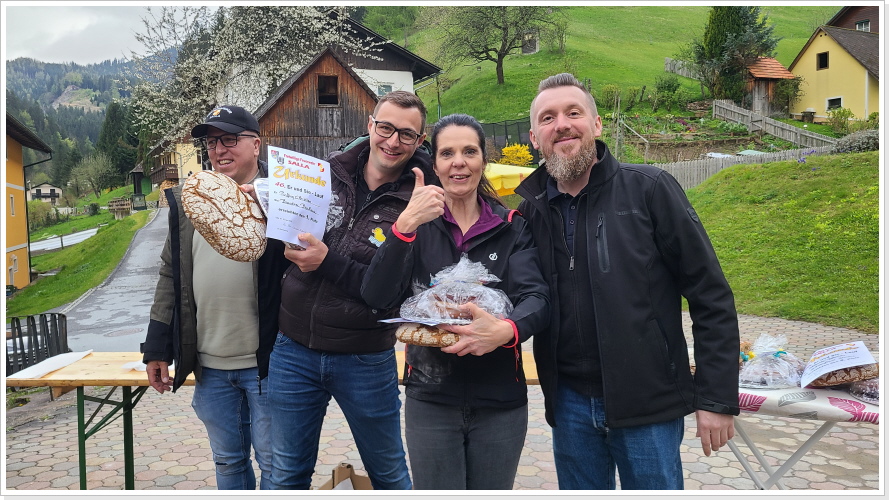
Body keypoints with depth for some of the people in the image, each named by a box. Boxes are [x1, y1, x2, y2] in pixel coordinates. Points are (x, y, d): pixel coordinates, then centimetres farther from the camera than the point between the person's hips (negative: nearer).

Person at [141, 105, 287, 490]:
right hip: (209, 366, 5)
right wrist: (157, 348, 12)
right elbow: (171, 275, 14)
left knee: (275, 463, 8)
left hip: (266, 361, -5)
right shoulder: (187, 202, 11)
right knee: (227, 462, 18)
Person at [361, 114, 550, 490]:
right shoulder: (418, 224, 0)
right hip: (430, 399, -1)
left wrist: (507, 329, -33)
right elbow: (377, 297, -12)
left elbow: (536, 297, -11)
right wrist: (405, 226, -27)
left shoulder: (512, 226, 1)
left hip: (500, 401, 1)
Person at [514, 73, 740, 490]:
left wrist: (717, 398, -8)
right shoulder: (531, 209, 3)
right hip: (570, 403, 3)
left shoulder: (649, 189, -8)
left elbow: (711, 296, -7)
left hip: (648, 404, -3)